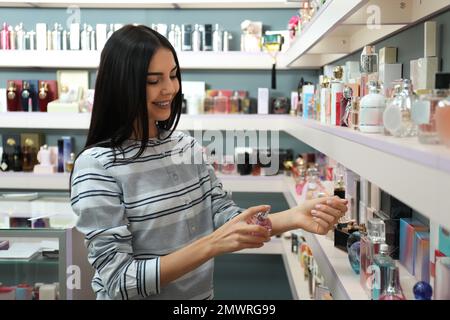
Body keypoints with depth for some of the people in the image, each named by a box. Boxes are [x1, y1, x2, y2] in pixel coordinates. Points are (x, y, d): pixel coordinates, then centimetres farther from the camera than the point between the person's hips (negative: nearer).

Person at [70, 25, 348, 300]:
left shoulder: (188, 146, -2)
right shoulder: (96, 165, -20)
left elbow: (227, 217, -5)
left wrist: (295, 218, -21)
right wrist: (212, 244, -33)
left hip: (202, 293, 6)